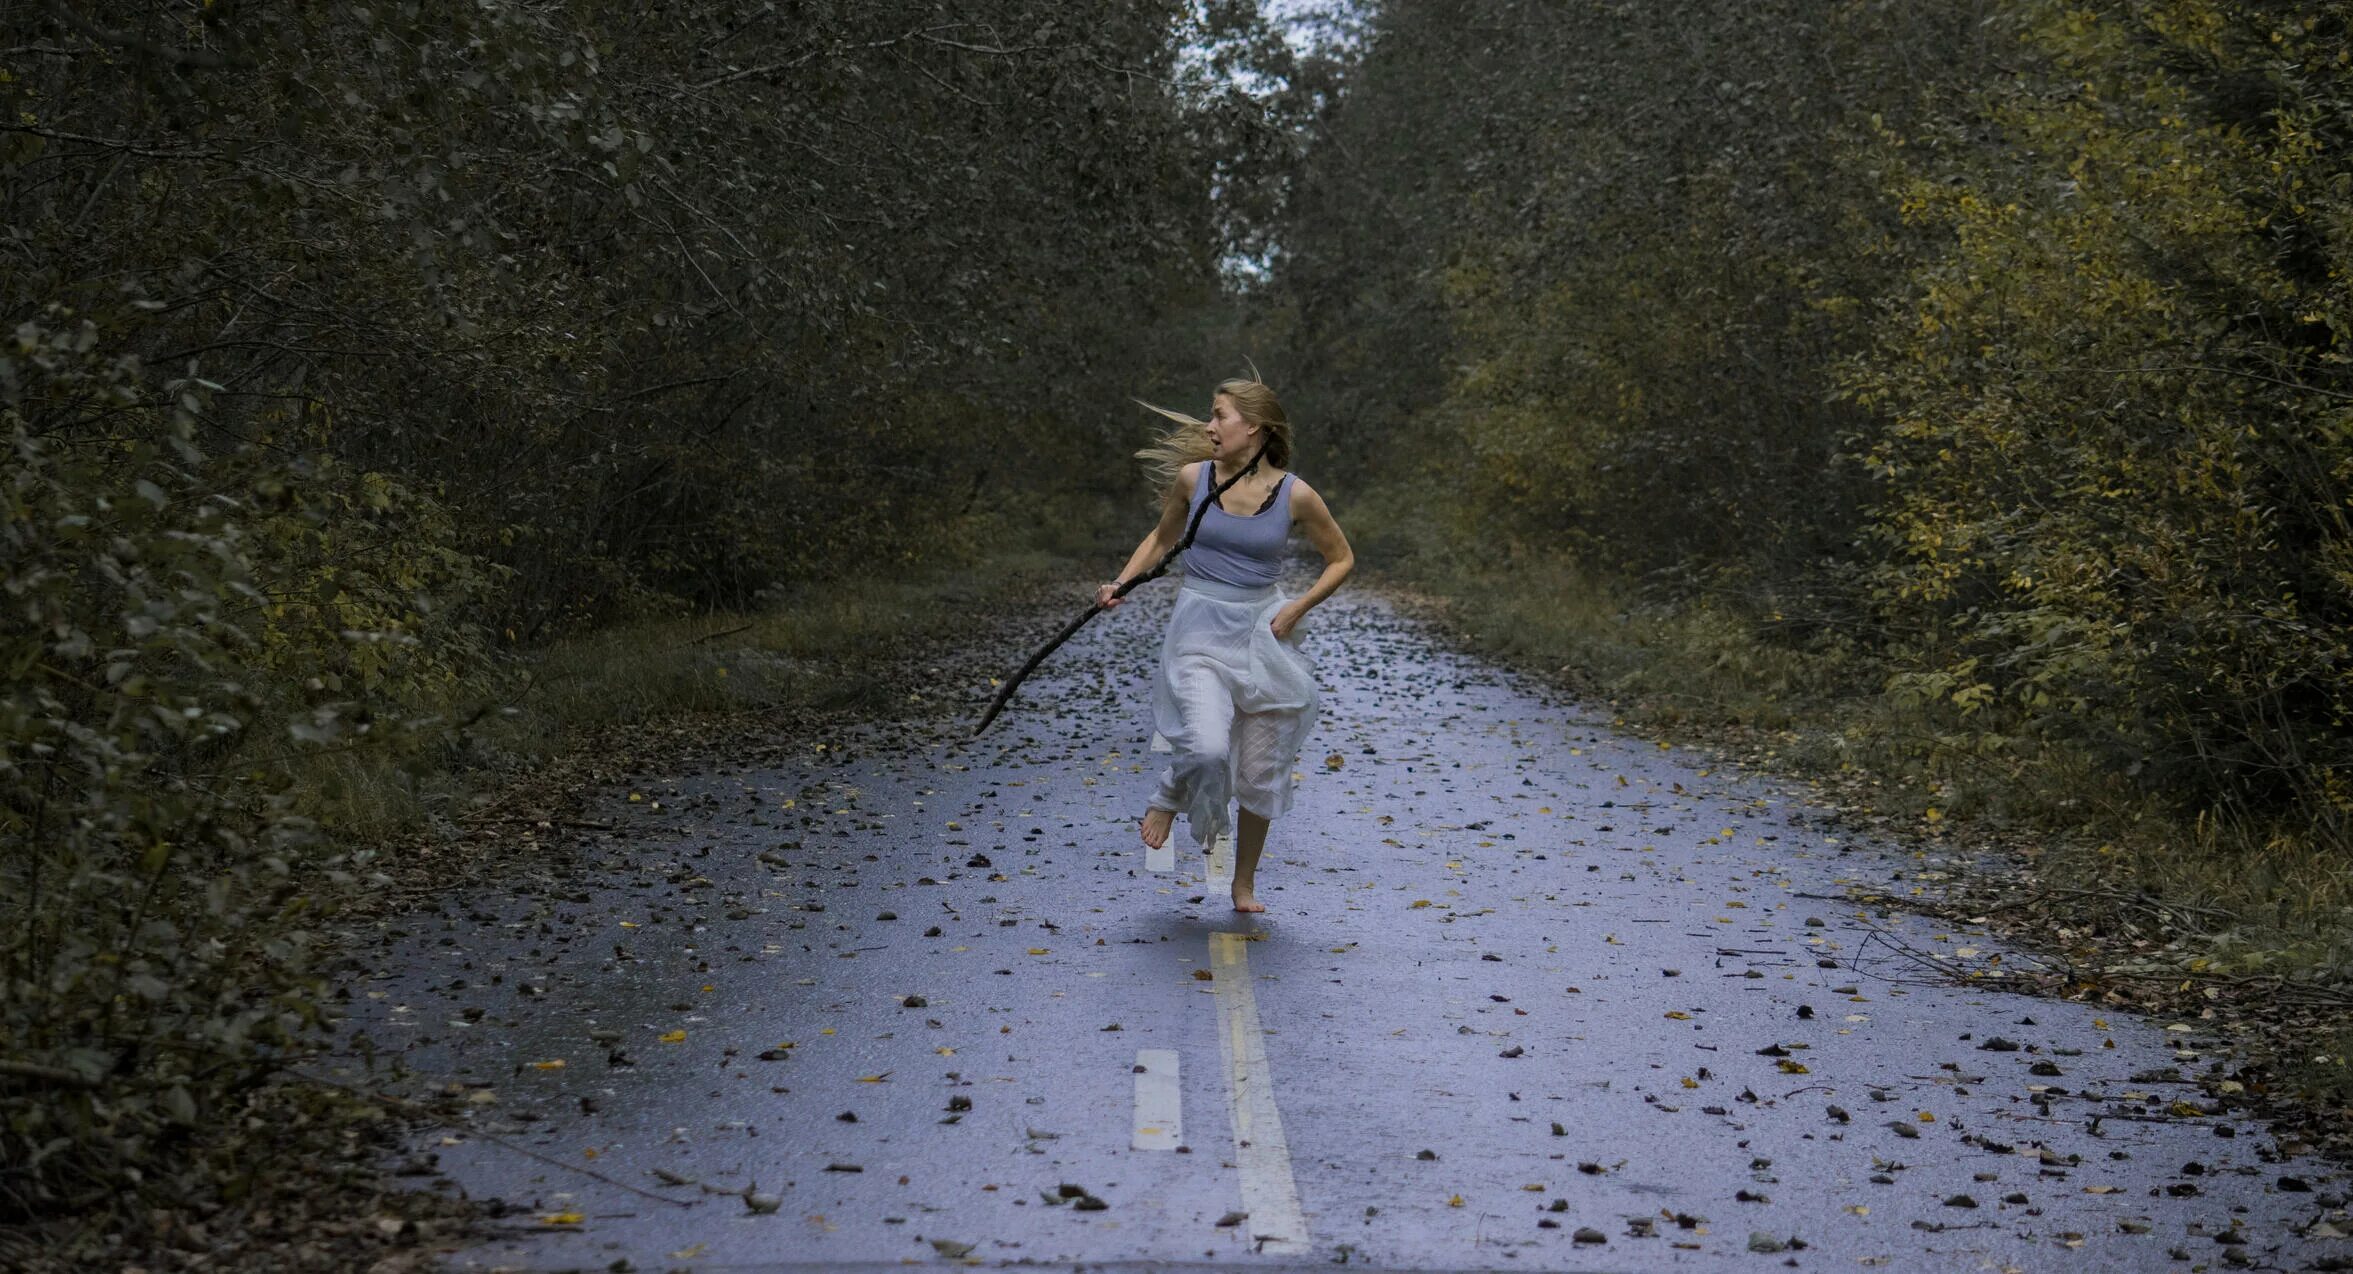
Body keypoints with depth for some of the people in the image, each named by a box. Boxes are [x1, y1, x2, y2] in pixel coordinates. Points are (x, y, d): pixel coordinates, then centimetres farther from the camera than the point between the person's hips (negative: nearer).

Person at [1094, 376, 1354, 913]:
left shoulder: (1295, 495, -7)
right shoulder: (1193, 477, -3)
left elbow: (1341, 559, 6)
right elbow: (1163, 537, 15)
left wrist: (1296, 609, -5)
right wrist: (1121, 582, 2)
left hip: (1263, 631, 1)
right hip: (1200, 630, -1)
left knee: (1261, 769, 7)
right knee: (1208, 747, -24)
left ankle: (1244, 884, 28)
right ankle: (1170, 798, 12)